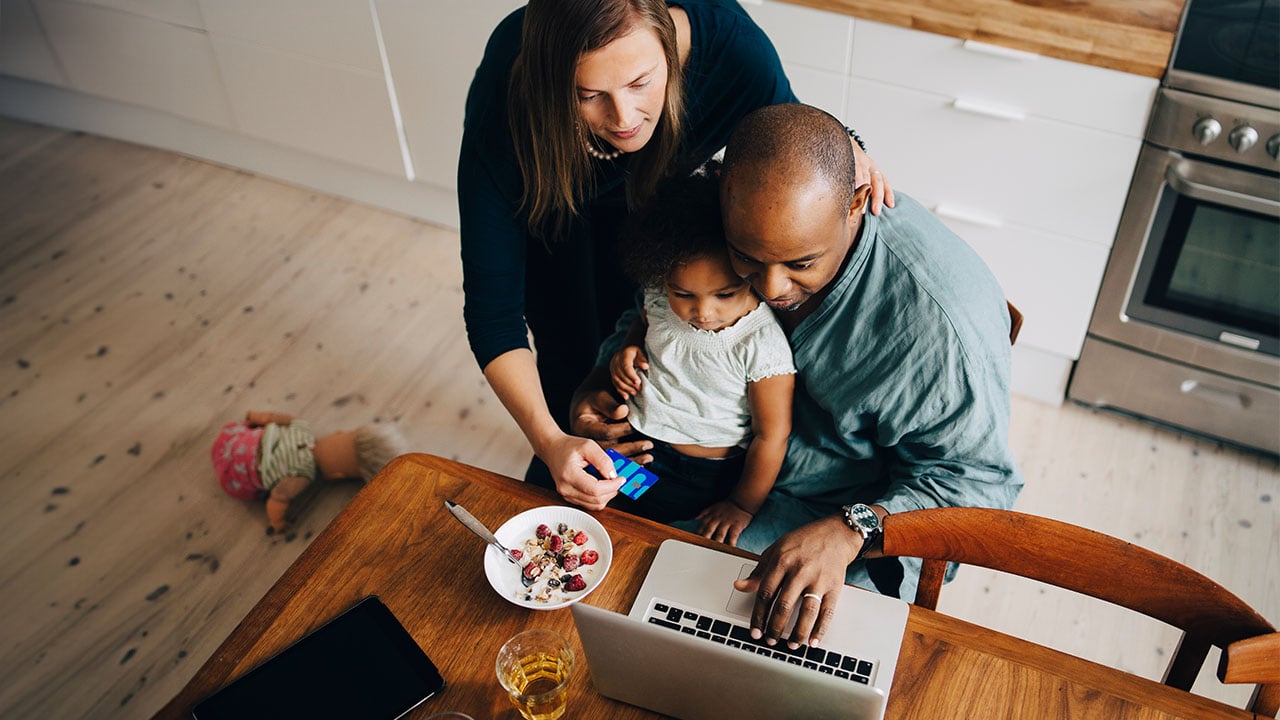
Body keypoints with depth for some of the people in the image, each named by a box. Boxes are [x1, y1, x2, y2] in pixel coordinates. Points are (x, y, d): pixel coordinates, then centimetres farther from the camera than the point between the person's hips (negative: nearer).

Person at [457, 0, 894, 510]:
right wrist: (550, 443, -49)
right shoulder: (506, 97, -44)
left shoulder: (730, 43, -40)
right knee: (574, 358, 1)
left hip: (651, 185, 2)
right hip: (548, 202, -1)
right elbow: (491, 300, -38)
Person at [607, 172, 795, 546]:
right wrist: (627, 350, -4)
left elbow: (771, 436, -15)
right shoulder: (662, 296, -9)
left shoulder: (762, 344, -25)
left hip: (700, 476, -5)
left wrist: (743, 506, -6)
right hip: (631, 438, 6)